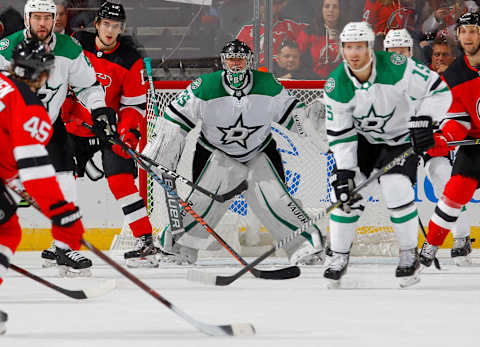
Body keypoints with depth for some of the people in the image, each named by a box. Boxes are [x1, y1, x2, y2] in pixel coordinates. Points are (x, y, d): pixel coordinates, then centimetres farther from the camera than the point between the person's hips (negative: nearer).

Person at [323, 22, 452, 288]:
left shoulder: (397, 67, -28)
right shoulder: (336, 86, -18)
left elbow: (438, 90, -21)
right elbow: (339, 133, -12)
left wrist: (424, 119, -33)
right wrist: (344, 170, -18)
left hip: (401, 138, -3)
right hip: (362, 139, 3)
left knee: (397, 191, -19)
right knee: (346, 190, -9)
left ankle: (409, 255, 1)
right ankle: (338, 256, 7)